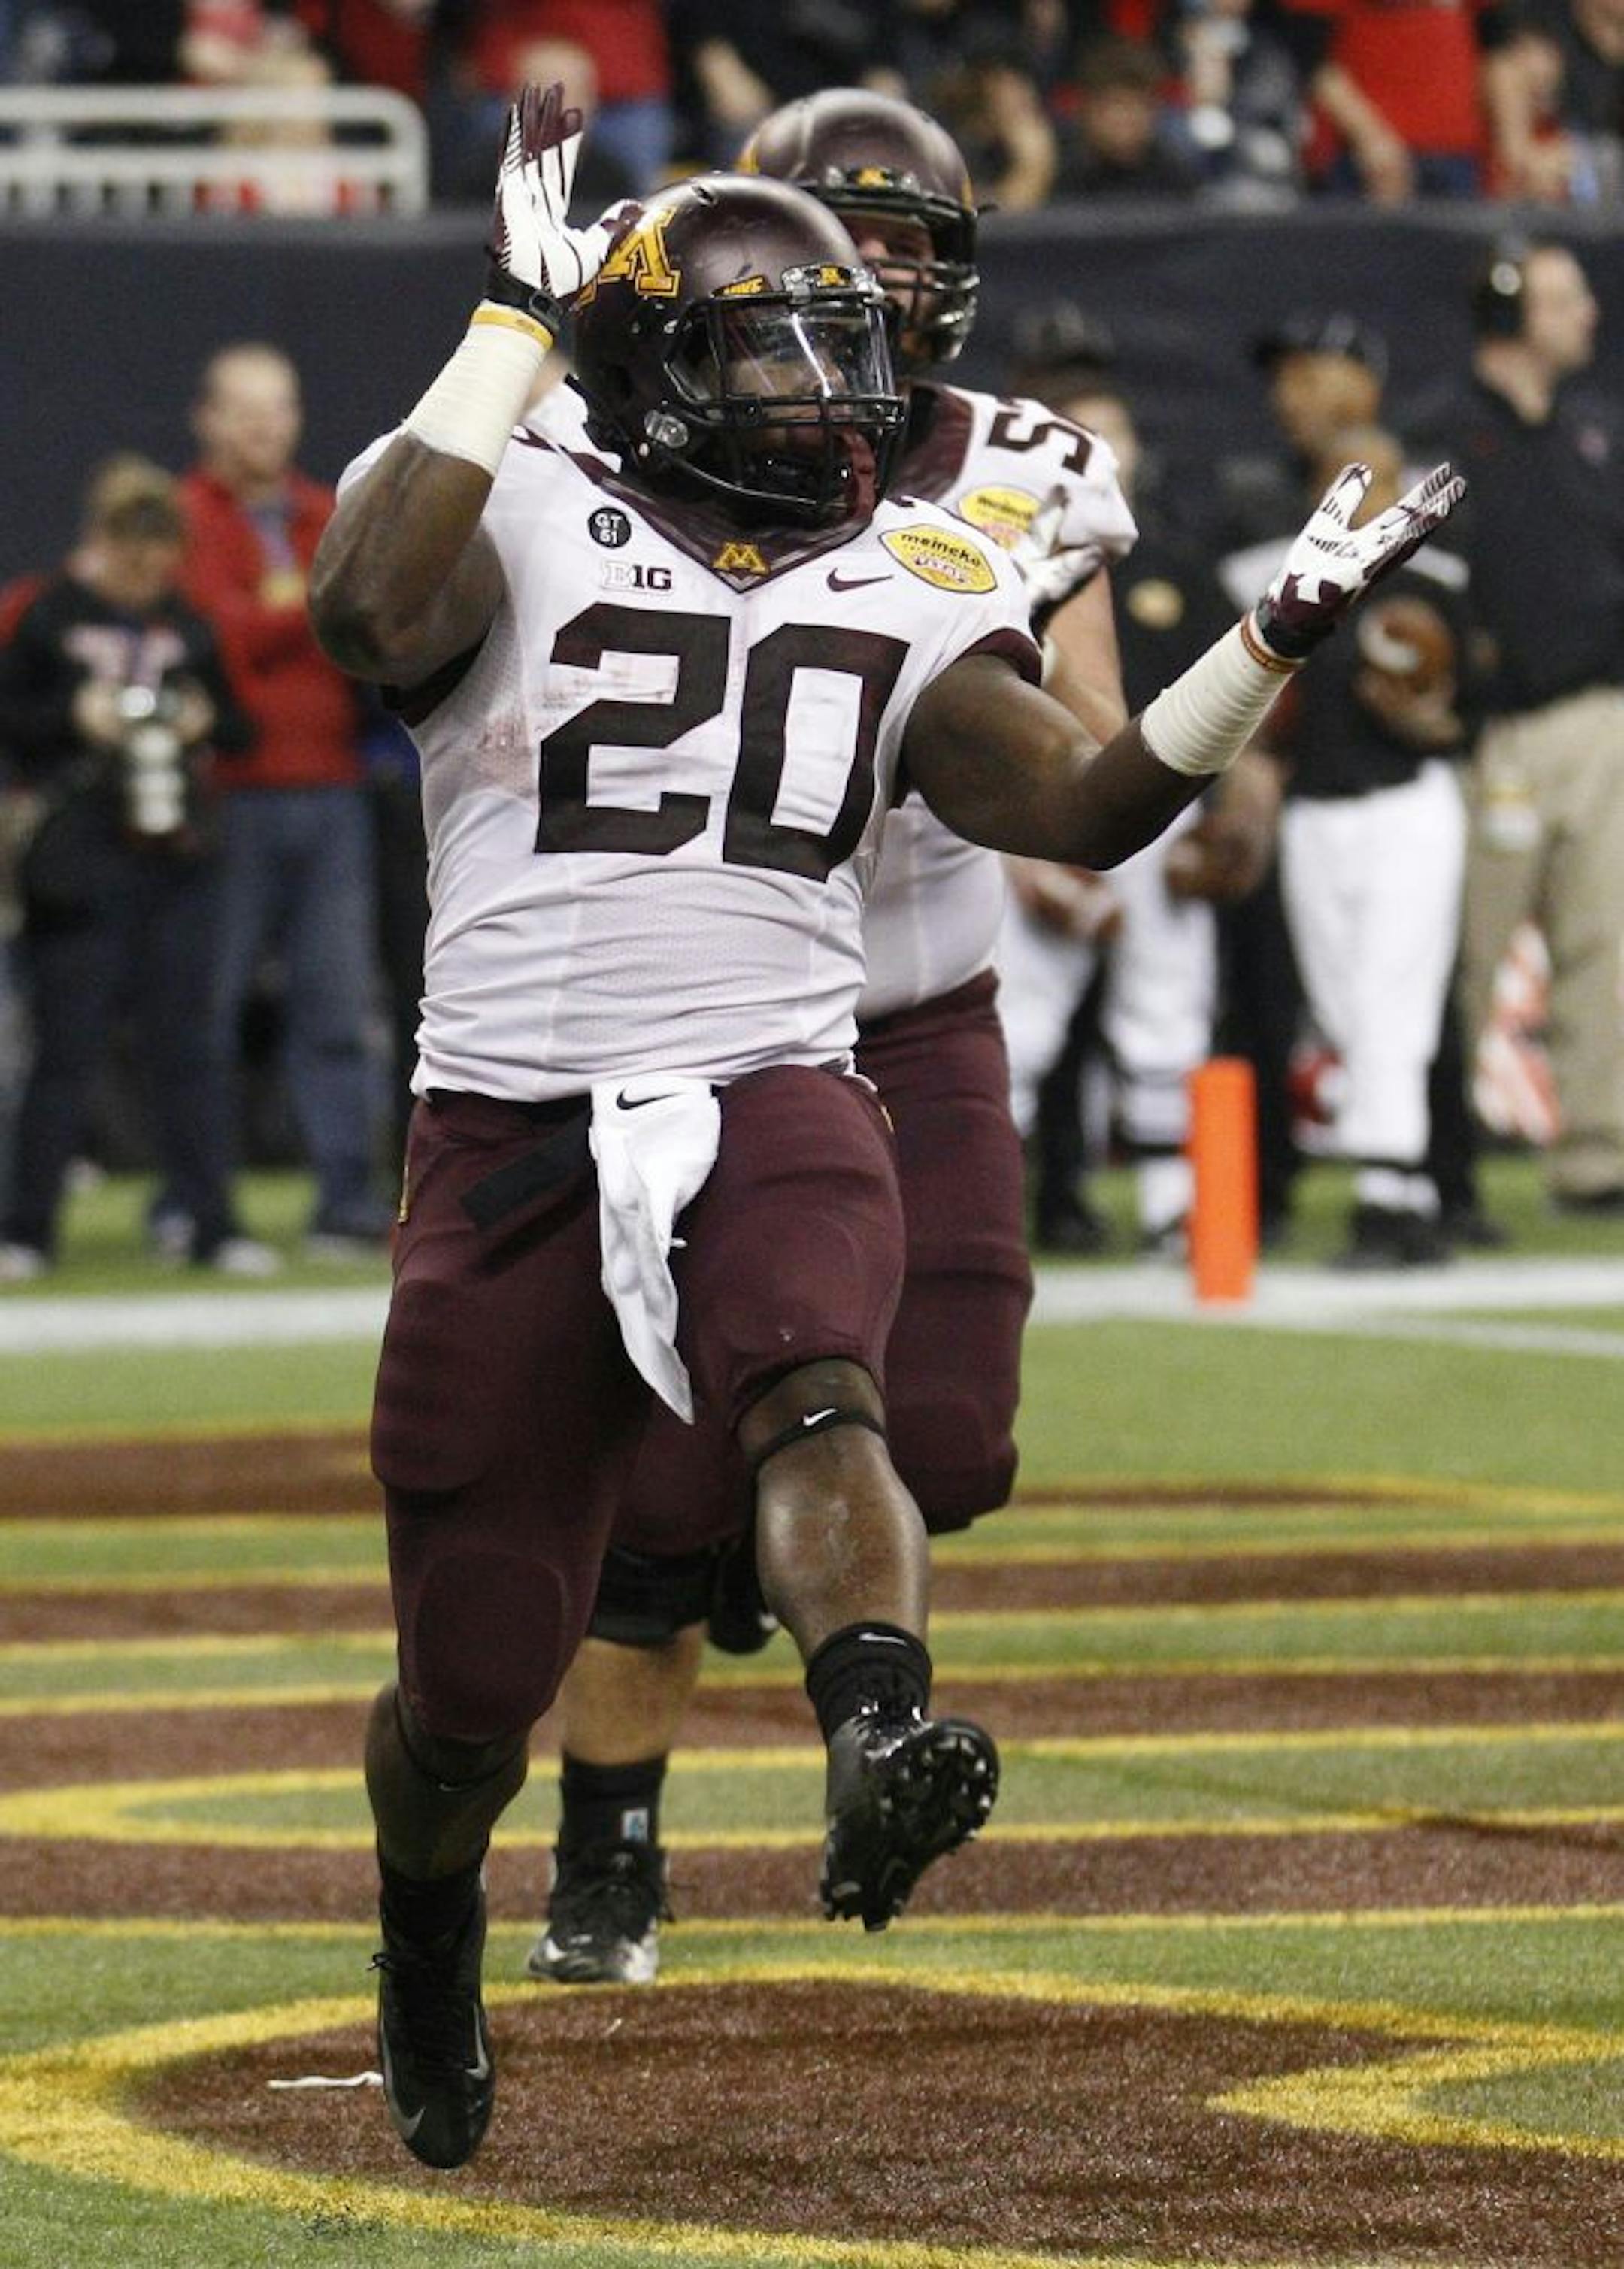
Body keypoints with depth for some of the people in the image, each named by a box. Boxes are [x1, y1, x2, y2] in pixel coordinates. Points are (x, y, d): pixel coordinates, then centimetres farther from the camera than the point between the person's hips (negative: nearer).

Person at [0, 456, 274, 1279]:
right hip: (80, 864, -3)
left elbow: (238, 729, 18)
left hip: (179, 864, 3)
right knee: (66, 1048, 0)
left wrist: (208, 723, -3)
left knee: (183, 1047, 4)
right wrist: (74, 717, -15)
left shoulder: (186, 624, 12)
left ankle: (212, 1223, 5)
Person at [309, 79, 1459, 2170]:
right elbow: (371, 616, -22)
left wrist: (1280, 634, -4)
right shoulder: (523, 522, 0)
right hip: (513, 1121, -1)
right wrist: (516, 318, -20)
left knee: (811, 1386, -35)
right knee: (477, 1679, 4)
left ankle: (878, 1735, -59)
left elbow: (1090, 807, 8)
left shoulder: (904, 590, 13)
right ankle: (426, 1942, 35)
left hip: (775, 1109, 2)